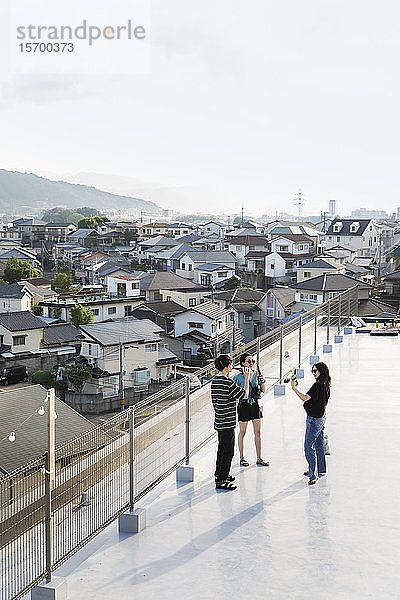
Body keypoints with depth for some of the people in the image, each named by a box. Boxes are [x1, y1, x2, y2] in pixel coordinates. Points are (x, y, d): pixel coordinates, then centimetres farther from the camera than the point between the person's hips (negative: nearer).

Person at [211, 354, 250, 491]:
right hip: (227, 423, -10)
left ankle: (219, 474, 33)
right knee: (228, 451, -4)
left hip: (219, 421, 10)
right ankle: (221, 481, -2)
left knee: (222, 448, 21)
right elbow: (245, 395, -13)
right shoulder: (228, 382, -21)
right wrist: (246, 379, -3)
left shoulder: (214, 380, 8)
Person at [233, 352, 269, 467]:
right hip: (244, 405, -4)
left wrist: (262, 381, -13)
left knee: (258, 432, 7)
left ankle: (259, 459, 15)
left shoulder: (257, 374, 2)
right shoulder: (238, 377, -11)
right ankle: (242, 458, 19)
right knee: (242, 432, 6)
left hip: (255, 404, 4)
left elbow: (263, 390, 5)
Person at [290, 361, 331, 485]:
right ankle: (321, 470, 33)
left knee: (309, 447, -10)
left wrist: (294, 387, -28)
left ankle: (313, 475, -13)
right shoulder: (326, 385, 9)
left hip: (314, 419, -10)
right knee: (319, 445, 21)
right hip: (321, 418, 10)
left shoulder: (317, 385, -21)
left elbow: (305, 398, -30)